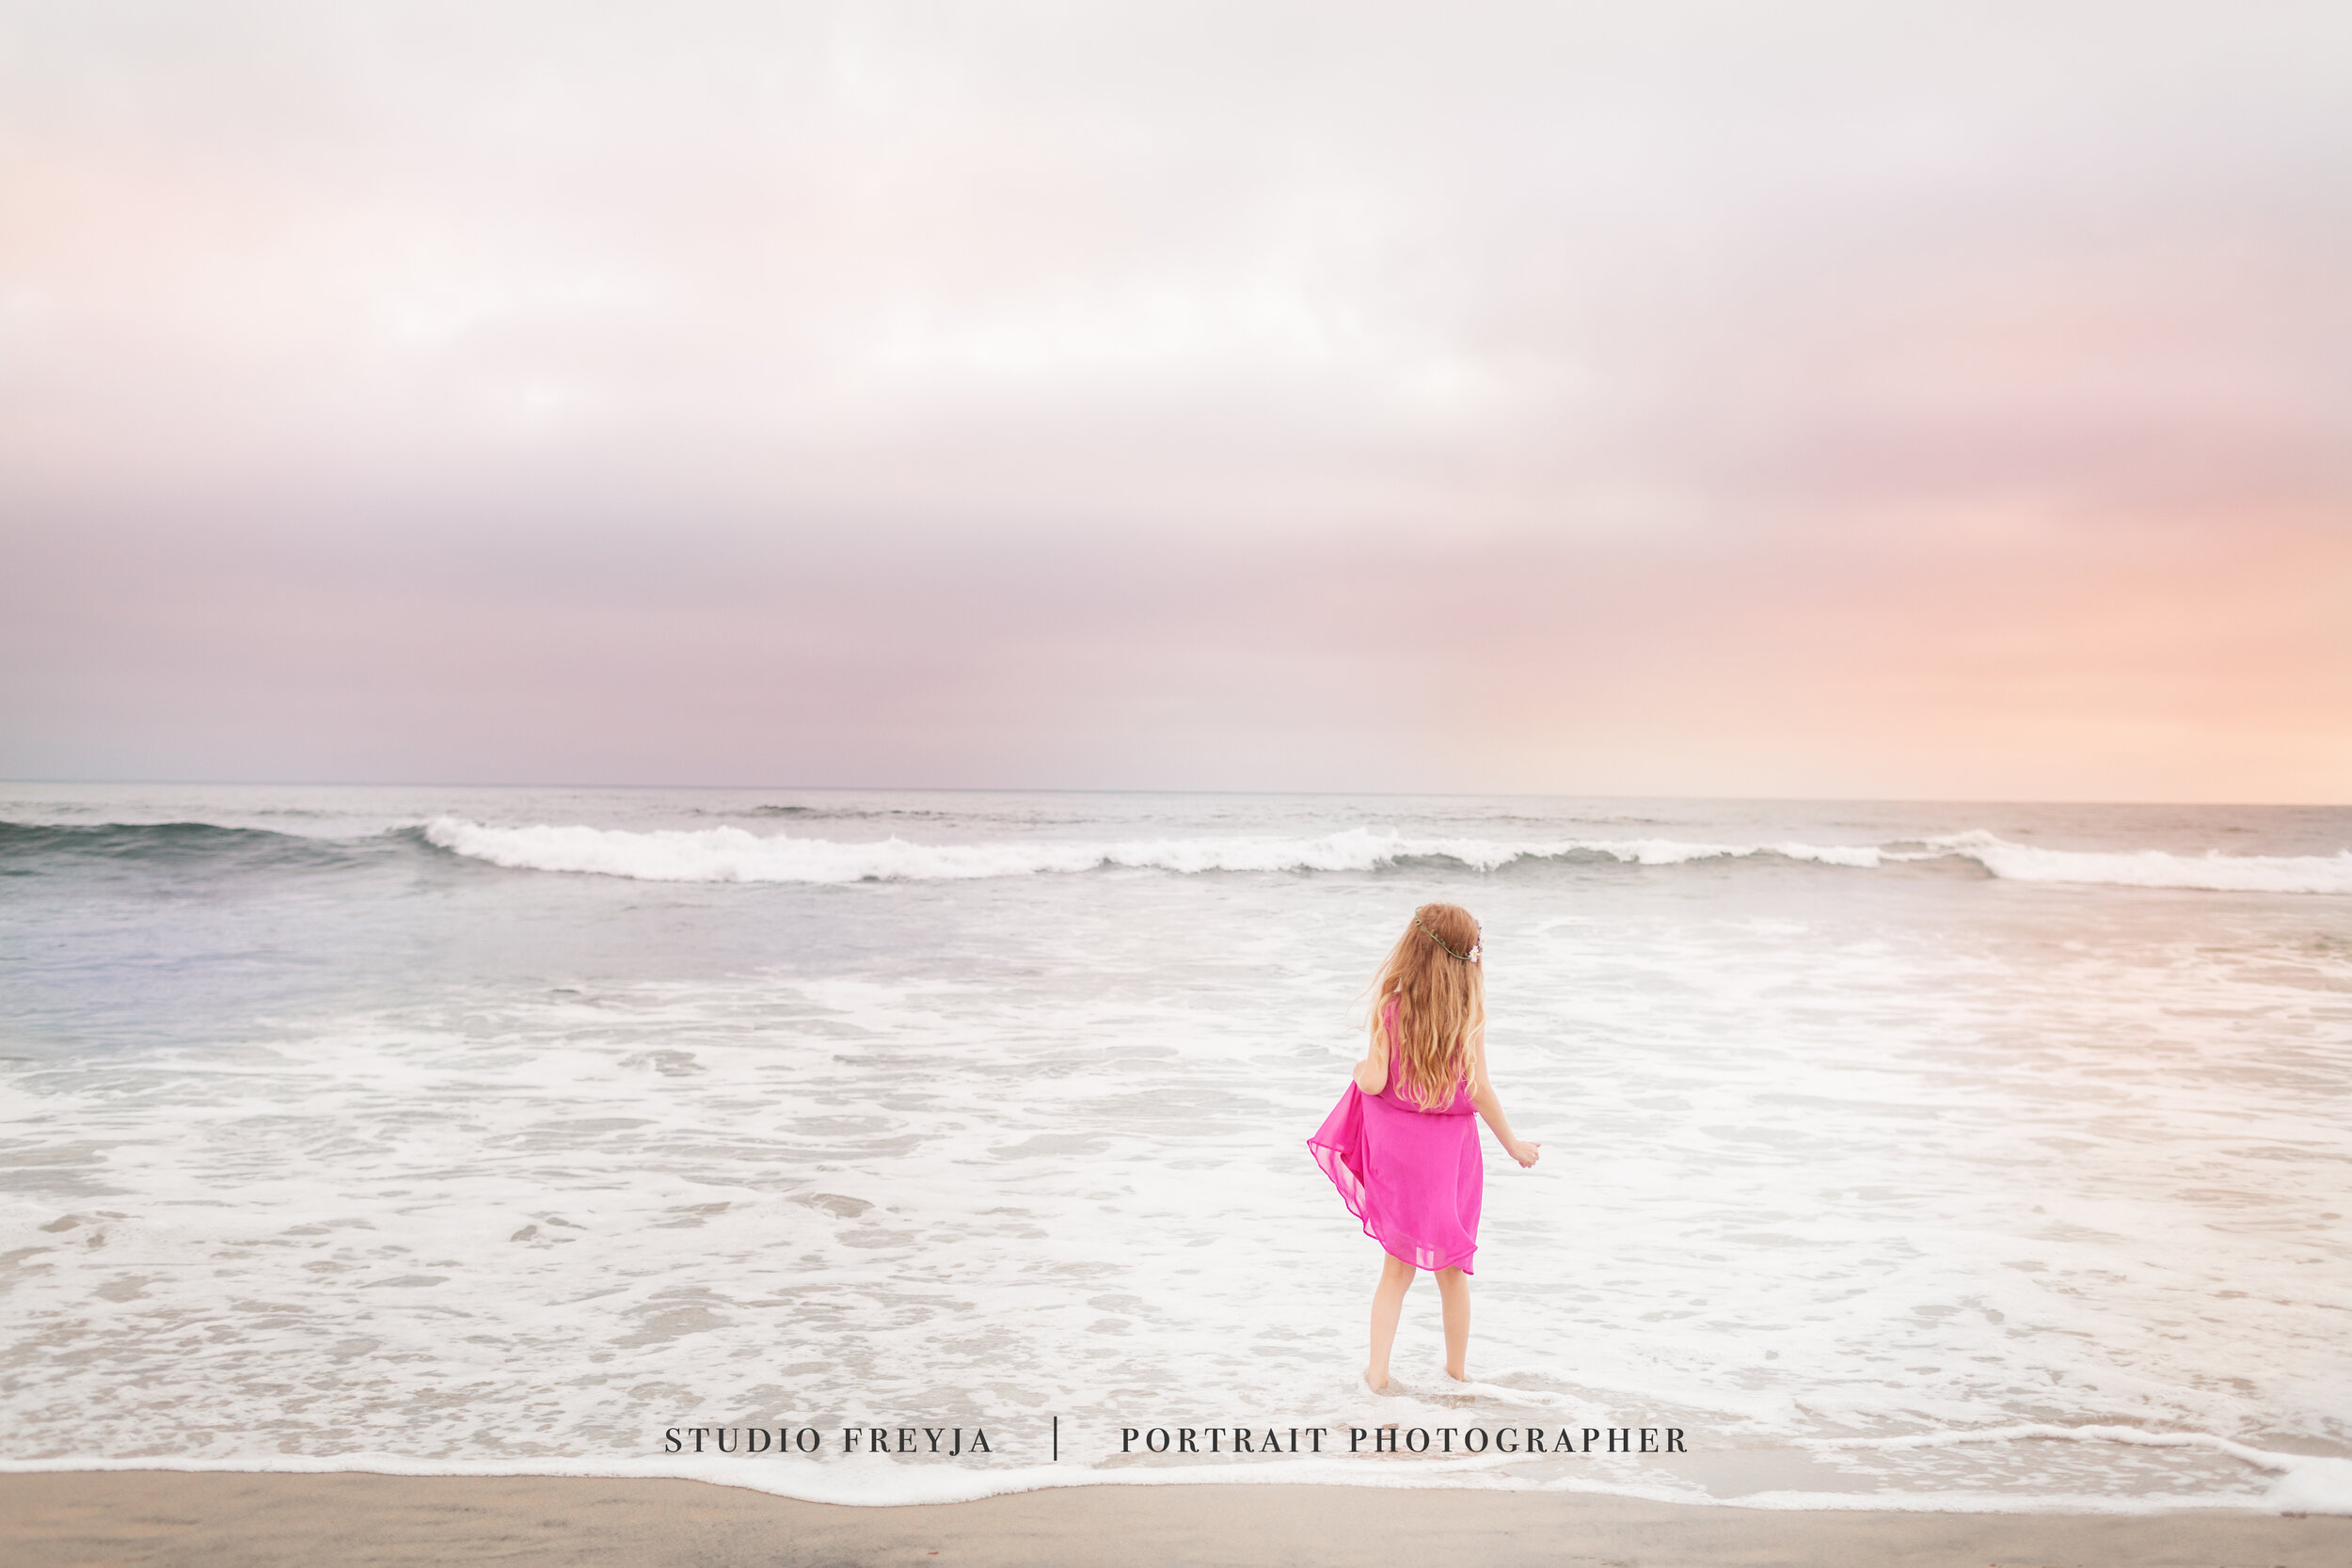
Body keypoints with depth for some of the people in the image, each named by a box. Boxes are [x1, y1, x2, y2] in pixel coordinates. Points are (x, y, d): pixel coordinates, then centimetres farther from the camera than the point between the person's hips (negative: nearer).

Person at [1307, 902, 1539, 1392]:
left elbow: (1374, 1082, -16)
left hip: (1398, 1146, 0)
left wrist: (1360, 1068, 8)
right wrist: (1513, 1144, 3)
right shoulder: (1468, 1013, -11)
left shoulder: (1390, 1007, -12)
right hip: (1451, 1147, 0)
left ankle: (1378, 1369, 7)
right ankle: (1457, 1369, 28)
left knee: (1398, 1267, 13)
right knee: (1452, 1268, 17)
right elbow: (1480, 1091, -10)